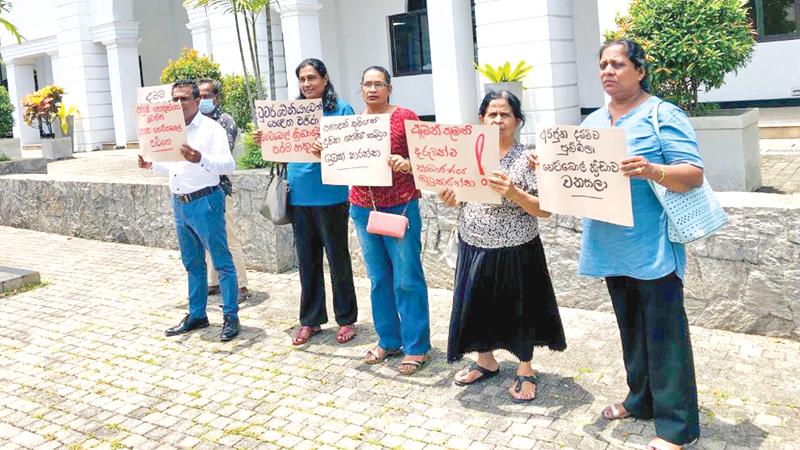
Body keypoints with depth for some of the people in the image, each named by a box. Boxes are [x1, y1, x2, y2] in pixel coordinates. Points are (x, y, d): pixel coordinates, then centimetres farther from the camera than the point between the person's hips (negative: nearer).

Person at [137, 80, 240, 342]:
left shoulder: (211, 129, -9)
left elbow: (229, 165, -19)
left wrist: (200, 159, -34)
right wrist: (151, 166, 6)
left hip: (205, 203, -8)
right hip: (179, 204, 8)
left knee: (222, 262, -1)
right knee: (192, 263, 15)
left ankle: (231, 317, 7)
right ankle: (197, 315, 26)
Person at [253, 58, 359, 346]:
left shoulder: (341, 109, -4)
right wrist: (265, 141, -3)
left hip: (330, 195, -5)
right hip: (299, 195, 5)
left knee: (337, 258, 6)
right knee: (307, 259, 12)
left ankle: (346, 319, 19)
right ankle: (310, 320, 24)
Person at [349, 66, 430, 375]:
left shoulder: (405, 117, -4)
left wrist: (405, 164, -24)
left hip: (400, 207, -5)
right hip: (363, 207, 5)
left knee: (407, 278, -1)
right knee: (378, 278, 12)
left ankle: (416, 346, 9)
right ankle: (388, 340, 24)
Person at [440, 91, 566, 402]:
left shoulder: (527, 159, -12)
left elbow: (545, 210, -15)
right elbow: (459, 196, 13)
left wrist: (513, 193, -30)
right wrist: (449, 198, -9)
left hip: (515, 251, -4)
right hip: (473, 247, 5)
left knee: (517, 308, 10)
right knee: (477, 306, 15)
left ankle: (525, 369, 31)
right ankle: (486, 361, 39)